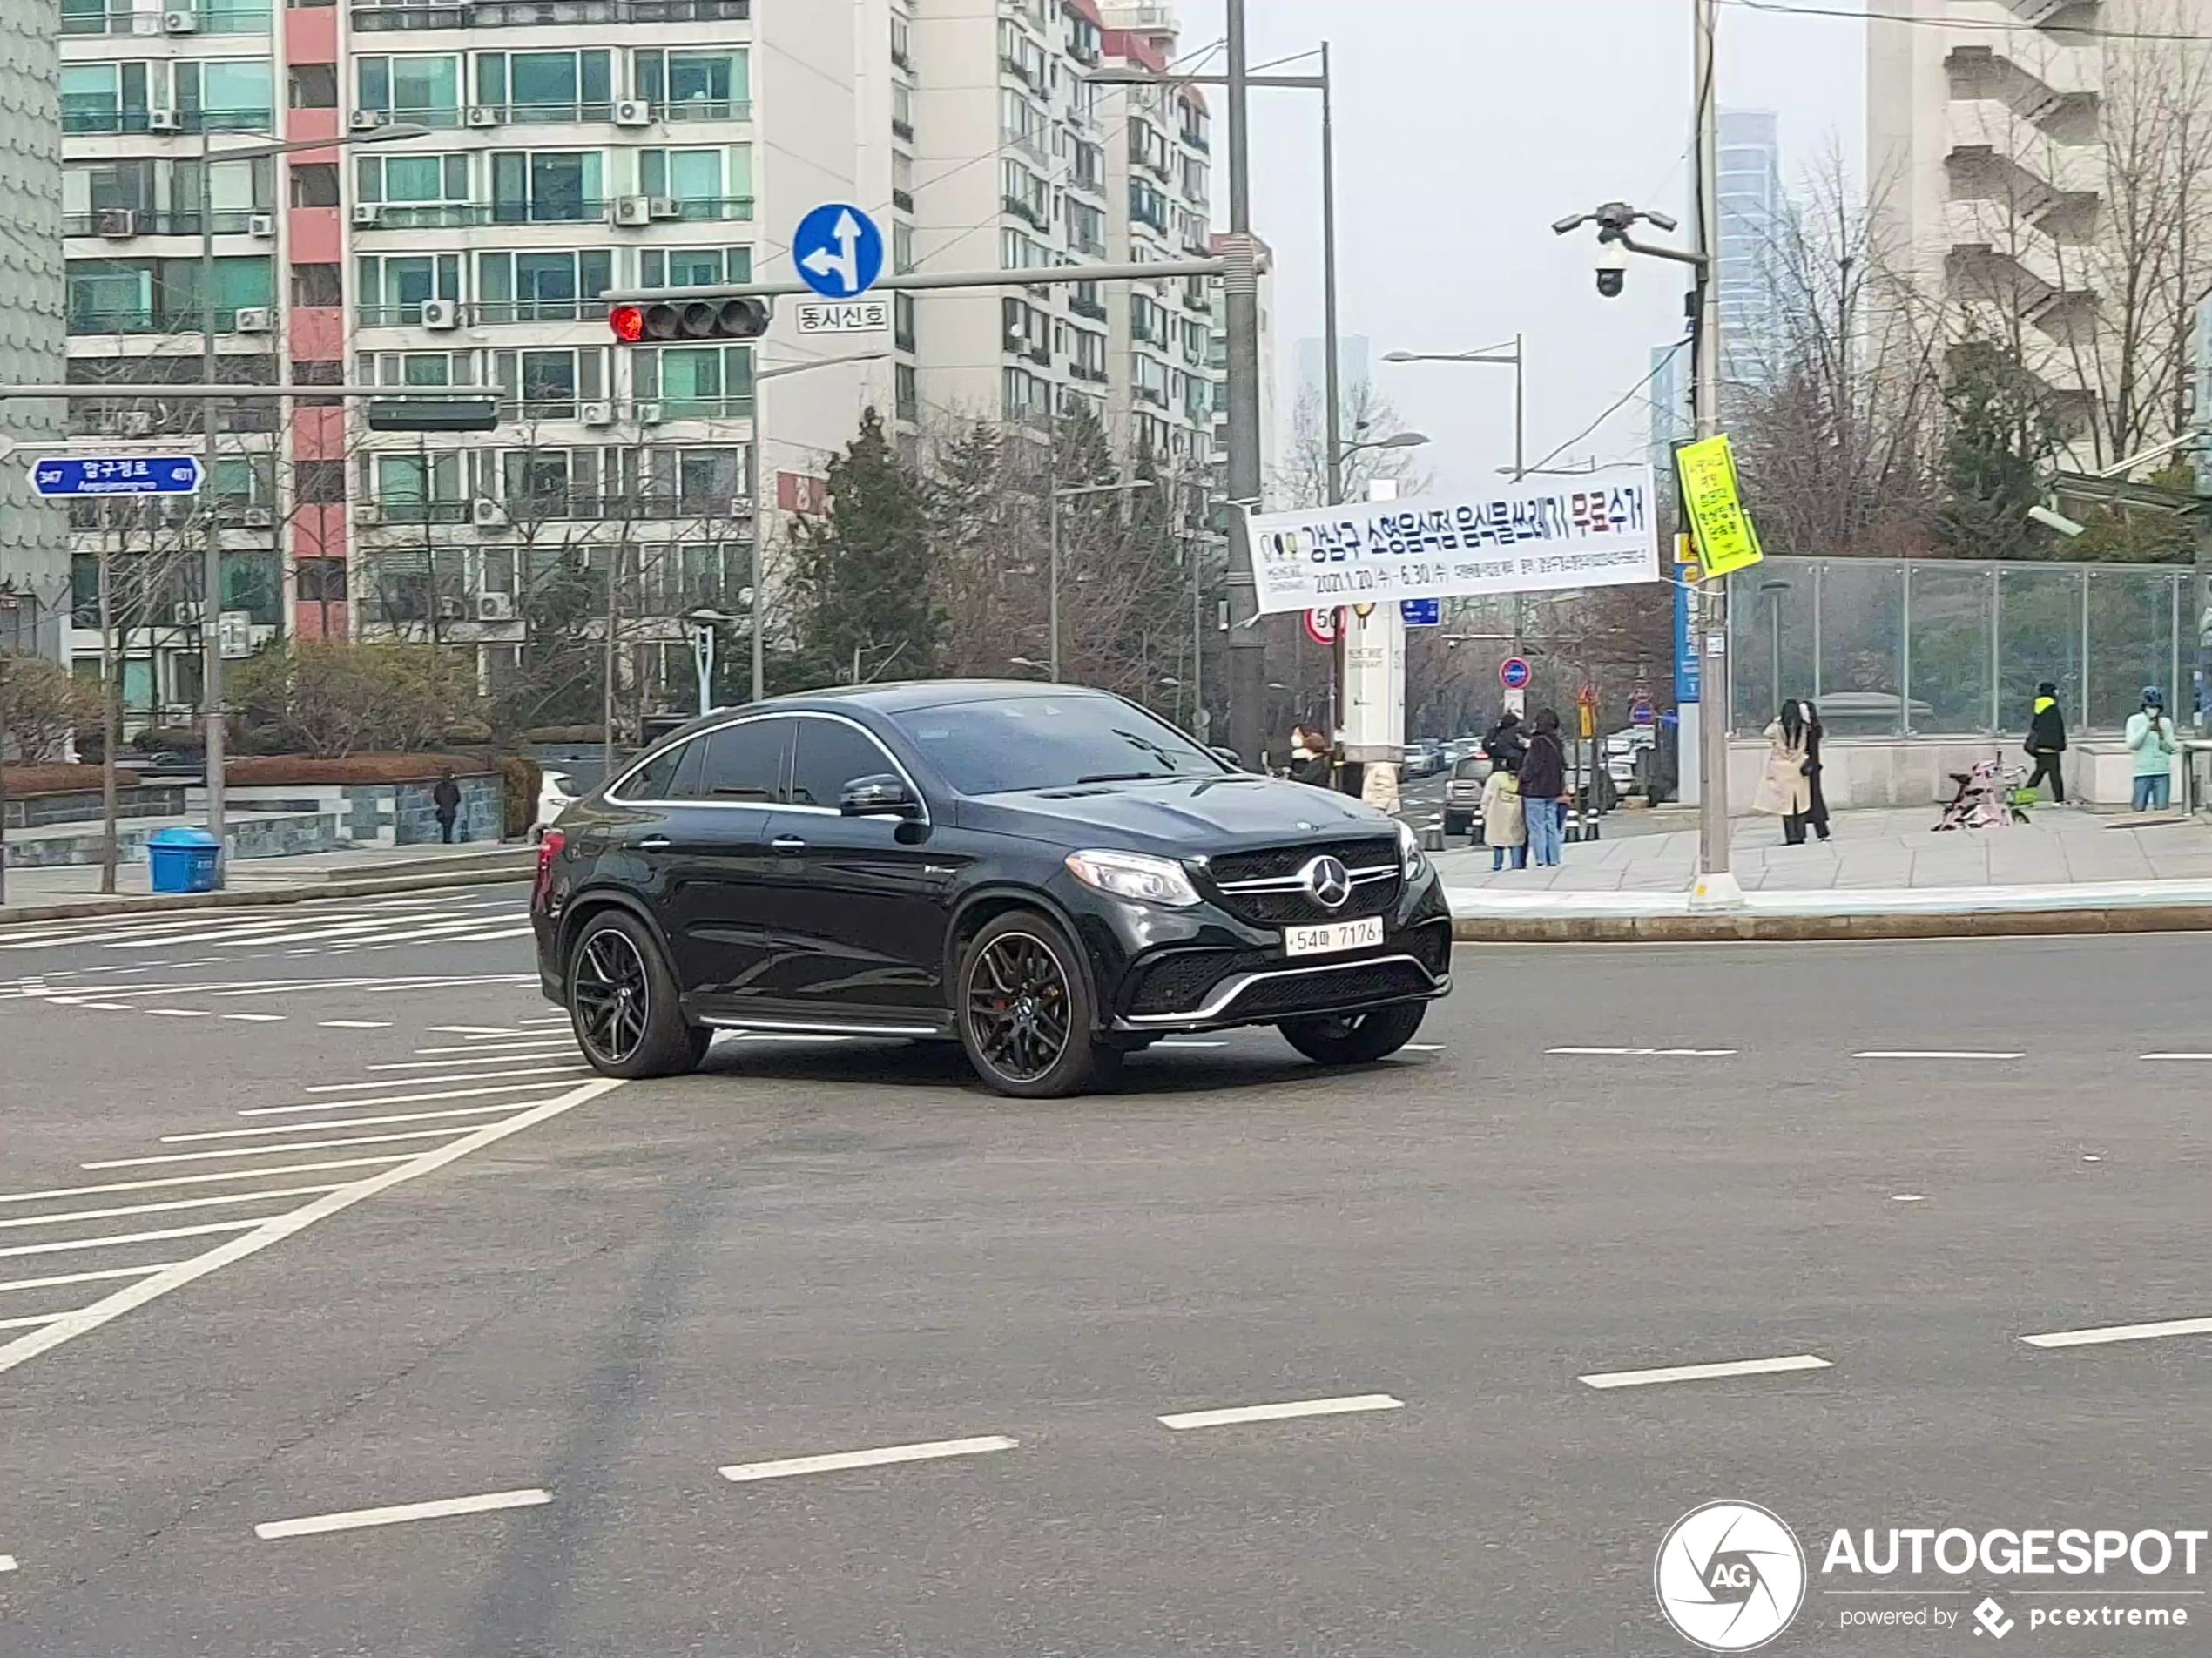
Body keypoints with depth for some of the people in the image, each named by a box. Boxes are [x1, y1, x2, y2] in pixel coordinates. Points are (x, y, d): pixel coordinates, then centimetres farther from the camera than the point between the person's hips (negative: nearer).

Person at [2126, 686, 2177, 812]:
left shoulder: (2166, 722, 6)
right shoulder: (2134, 720, 0)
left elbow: (2171, 749, 5)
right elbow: (2132, 745, -8)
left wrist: (2163, 733, -10)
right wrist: (2146, 728, -15)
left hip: (2162, 772, 2)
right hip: (2142, 772, -2)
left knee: (2162, 809, 0)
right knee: (2139, 808, -3)